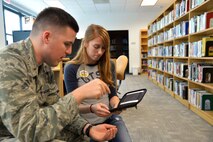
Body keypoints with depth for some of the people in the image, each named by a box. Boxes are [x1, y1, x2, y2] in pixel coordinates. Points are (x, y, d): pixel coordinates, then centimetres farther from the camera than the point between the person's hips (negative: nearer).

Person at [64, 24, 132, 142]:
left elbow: (113, 94, 4)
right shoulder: (71, 68, -11)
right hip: (86, 122, -2)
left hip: (110, 118, 2)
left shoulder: (109, 65, -2)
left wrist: (116, 104, -18)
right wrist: (91, 108, -29)